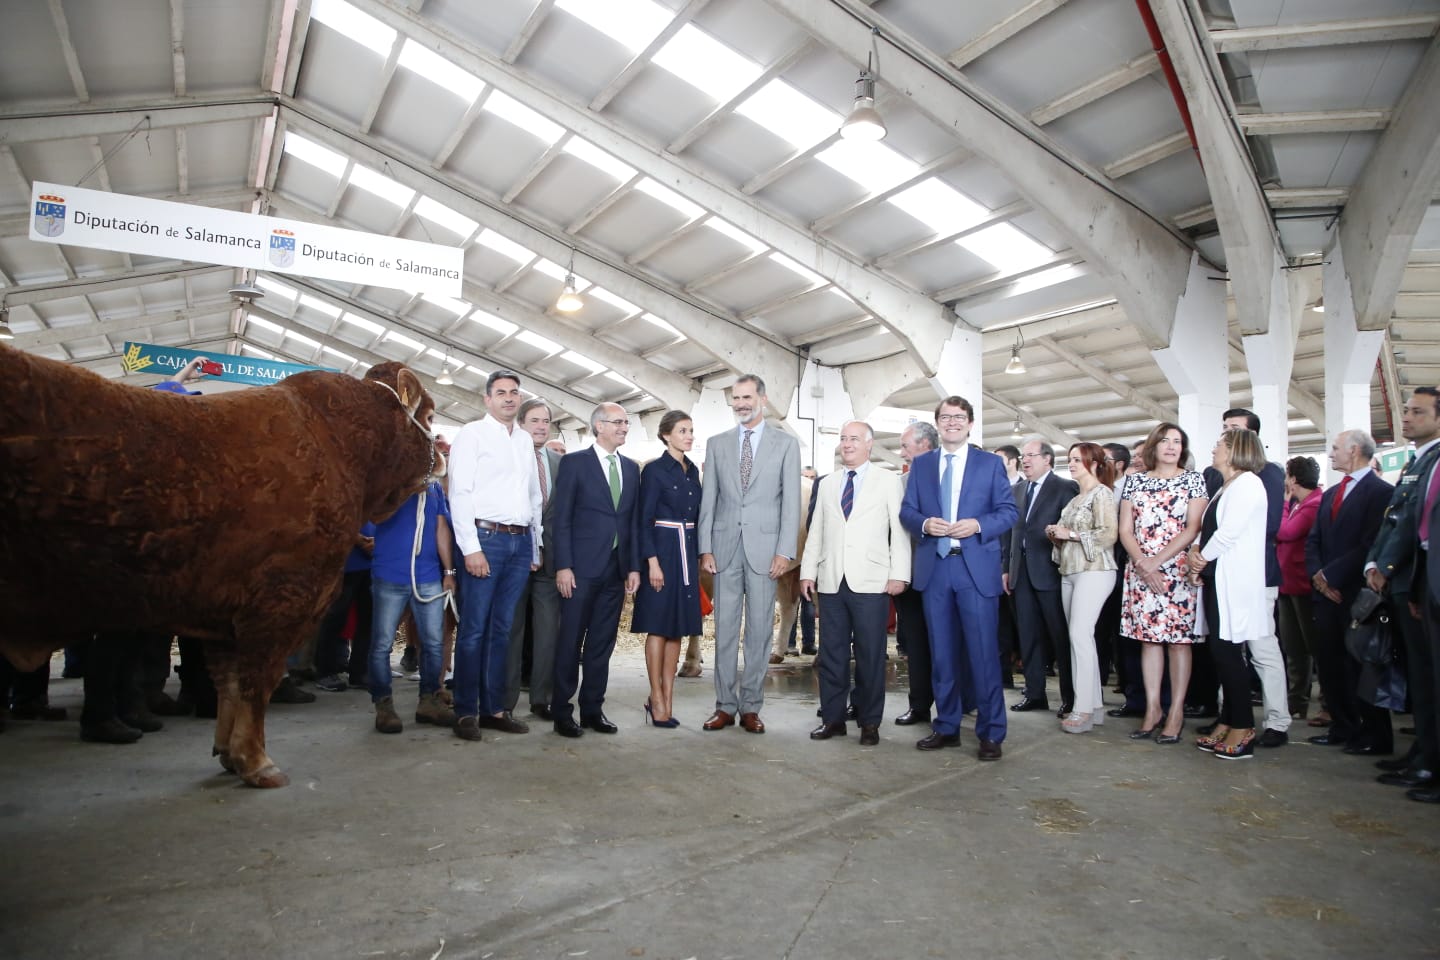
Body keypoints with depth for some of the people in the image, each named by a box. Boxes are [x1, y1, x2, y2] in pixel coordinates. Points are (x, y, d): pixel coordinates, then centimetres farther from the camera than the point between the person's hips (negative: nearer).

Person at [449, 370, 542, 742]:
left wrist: (536, 548, 13)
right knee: (473, 629, -2)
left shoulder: (525, 440, 17)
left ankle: (494, 707, 16)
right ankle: (465, 712, 8)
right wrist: (471, 548, -14)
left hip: (521, 542, 5)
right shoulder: (472, 434, 0)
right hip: (486, 537, -5)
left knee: (502, 629, 9)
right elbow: (460, 492, -7)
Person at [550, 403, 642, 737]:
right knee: (570, 641, 2)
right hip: (582, 568, -5)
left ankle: (592, 709, 19)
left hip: (617, 569, 5)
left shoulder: (631, 468, 14)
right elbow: (562, 519, -5)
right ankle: (562, 711, 14)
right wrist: (563, 566, -12)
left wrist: (634, 566, 6)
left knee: (602, 643, 9)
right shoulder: (573, 462, -1)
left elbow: (633, 521, 12)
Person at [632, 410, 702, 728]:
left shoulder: (693, 471, 13)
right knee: (658, 627, -1)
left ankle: (668, 698, 16)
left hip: (688, 553, 7)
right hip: (662, 550, -6)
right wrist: (653, 562, -17)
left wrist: (699, 556, 11)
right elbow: (644, 520, -10)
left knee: (678, 628, 8)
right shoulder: (654, 470, -6)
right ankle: (657, 699, 8)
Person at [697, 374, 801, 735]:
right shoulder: (717, 444, 11)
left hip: (765, 548, -2)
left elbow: (791, 501, 0)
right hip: (725, 547, 2)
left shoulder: (785, 443, 4)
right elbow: (708, 499, 8)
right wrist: (705, 548, 1)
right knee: (725, 629, 5)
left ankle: (751, 707, 14)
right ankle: (725, 705, 14)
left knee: (760, 630, 4)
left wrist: (785, 551, -8)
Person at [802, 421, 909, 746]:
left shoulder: (888, 481, 5)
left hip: (870, 583, -3)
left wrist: (899, 574, -9)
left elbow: (899, 530, -1)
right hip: (831, 582, 4)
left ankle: (869, 723, 14)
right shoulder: (827, 484, 16)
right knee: (831, 653, 7)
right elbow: (816, 532, 13)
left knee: (870, 655, 2)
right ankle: (832, 718, 17)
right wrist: (807, 571, 6)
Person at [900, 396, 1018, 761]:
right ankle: (947, 726, 22)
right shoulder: (920, 464, 12)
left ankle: (991, 733, 10)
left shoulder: (990, 463, 5)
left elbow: (1009, 511, 2)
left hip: (977, 568, -3)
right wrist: (925, 523, -12)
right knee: (941, 652, 10)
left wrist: (977, 525, -15)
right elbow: (906, 511, 9)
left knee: (983, 651, -2)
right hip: (934, 568, 3)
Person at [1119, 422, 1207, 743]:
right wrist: (1144, 564, -9)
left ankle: (1176, 712, 6)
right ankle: (1152, 710, 11)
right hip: (1140, 570, 3)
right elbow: (1125, 530, 5)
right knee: (1148, 637, 5)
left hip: (1178, 570, -2)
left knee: (1178, 638, -1)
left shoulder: (1193, 479, 3)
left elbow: (1193, 528, -6)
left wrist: (1157, 561, -13)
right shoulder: (1135, 481, 10)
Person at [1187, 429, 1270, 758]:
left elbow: (1228, 532, -17)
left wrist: (1200, 558, -6)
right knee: (1222, 653, 9)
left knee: (1227, 653, -7)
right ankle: (1227, 724, 15)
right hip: (1216, 580, 9)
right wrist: (1195, 553, -2)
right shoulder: (1224, 489, 21)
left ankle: (1242, 730, 2)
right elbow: (1206, 530, 17)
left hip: (1234, 583, -9)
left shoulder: (1247, 483, -8)